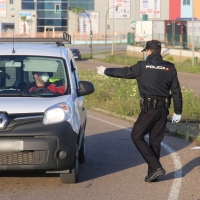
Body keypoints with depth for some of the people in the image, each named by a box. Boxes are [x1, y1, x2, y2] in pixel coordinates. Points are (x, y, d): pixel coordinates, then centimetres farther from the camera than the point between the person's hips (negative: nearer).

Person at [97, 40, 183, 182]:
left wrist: (106, 71, 25)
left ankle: (156, 167, -8)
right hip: (164, 109, 5)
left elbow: (123, 72, 8)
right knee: (155, 140, 12)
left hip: (149, 108, -5)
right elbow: (176, 91, 6)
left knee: (137, 136, 3)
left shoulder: (142, 66, -5)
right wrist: (178, 112, 13)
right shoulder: (170, 68, 5)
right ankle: (153, 173, 15)